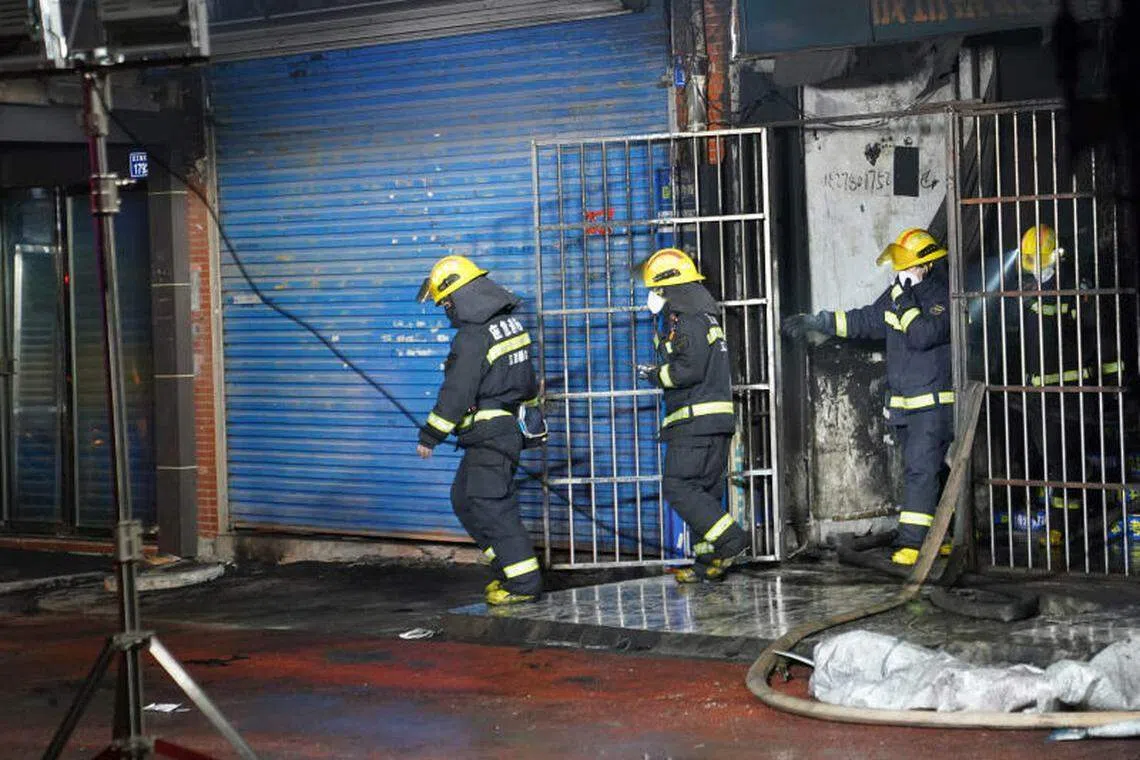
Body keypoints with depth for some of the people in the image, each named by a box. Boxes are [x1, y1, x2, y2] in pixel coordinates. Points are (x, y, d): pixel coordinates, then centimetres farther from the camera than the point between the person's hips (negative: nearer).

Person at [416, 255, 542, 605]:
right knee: (464, 499, 17)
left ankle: (524, 582, -8)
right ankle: (511, 567, 21)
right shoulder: (510, 323, 11)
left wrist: (431, 436, -10)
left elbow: (457, 393, -18)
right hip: (509, 427, 10)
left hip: (488, 434, -10)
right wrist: (530, 401, 40)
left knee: (488, 506, -8)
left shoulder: (472, 337, -18)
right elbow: (527, 378, 23)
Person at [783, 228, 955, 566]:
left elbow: (923, 336, -25)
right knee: (924, 469, 10)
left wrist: (905, 303, -19)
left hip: (934, 402, -8)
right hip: (903, 404, 8)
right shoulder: (898, 294, 12)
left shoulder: (945, 297, -11)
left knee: (921, 467, -13)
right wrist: (817, 322, 20)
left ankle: (911, 540, -17)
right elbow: (864, 320, 22)